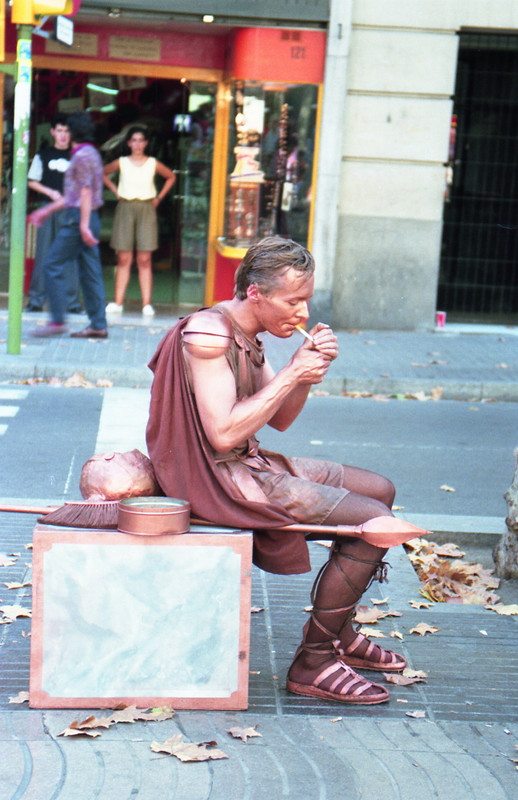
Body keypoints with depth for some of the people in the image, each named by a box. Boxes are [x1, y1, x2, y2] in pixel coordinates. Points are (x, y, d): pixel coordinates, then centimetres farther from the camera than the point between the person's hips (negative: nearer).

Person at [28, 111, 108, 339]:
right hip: (88, 219, 10)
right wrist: (48, 210, 28)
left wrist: (84, 225, -23)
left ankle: (57, 321, -8)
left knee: (52, 265, -6)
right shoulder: (91, 153, 20)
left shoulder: (82, 155, -11)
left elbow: (85, 192, -18)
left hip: (79, 218, -10)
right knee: (90, 271, 6)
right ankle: (98, 325, 4)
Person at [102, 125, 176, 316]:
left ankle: (147, 304, -3)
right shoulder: (121, 163, 4)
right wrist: (115, 191, 11)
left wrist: (159, 197, 10)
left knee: (144, 260, -2)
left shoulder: (153, 164, 4)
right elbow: (103, 173, 21)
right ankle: (118, 302, 1)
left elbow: (171, 177, 19)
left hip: (146, 209, 0)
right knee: (123, 259, 0)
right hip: (125, 209, 1)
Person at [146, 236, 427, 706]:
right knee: (376, 524, -14)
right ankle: (314, 662, -7)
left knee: (379, 490, 16)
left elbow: (279, 420, 14)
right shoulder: (208, 334, -20)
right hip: (219, 478, -10)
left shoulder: (245, 335, 11)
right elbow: (223, 434, -28)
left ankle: (339, 633, 24)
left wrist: (309, 369, -5)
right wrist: (293, 374, -21)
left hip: (248, 465, 10)